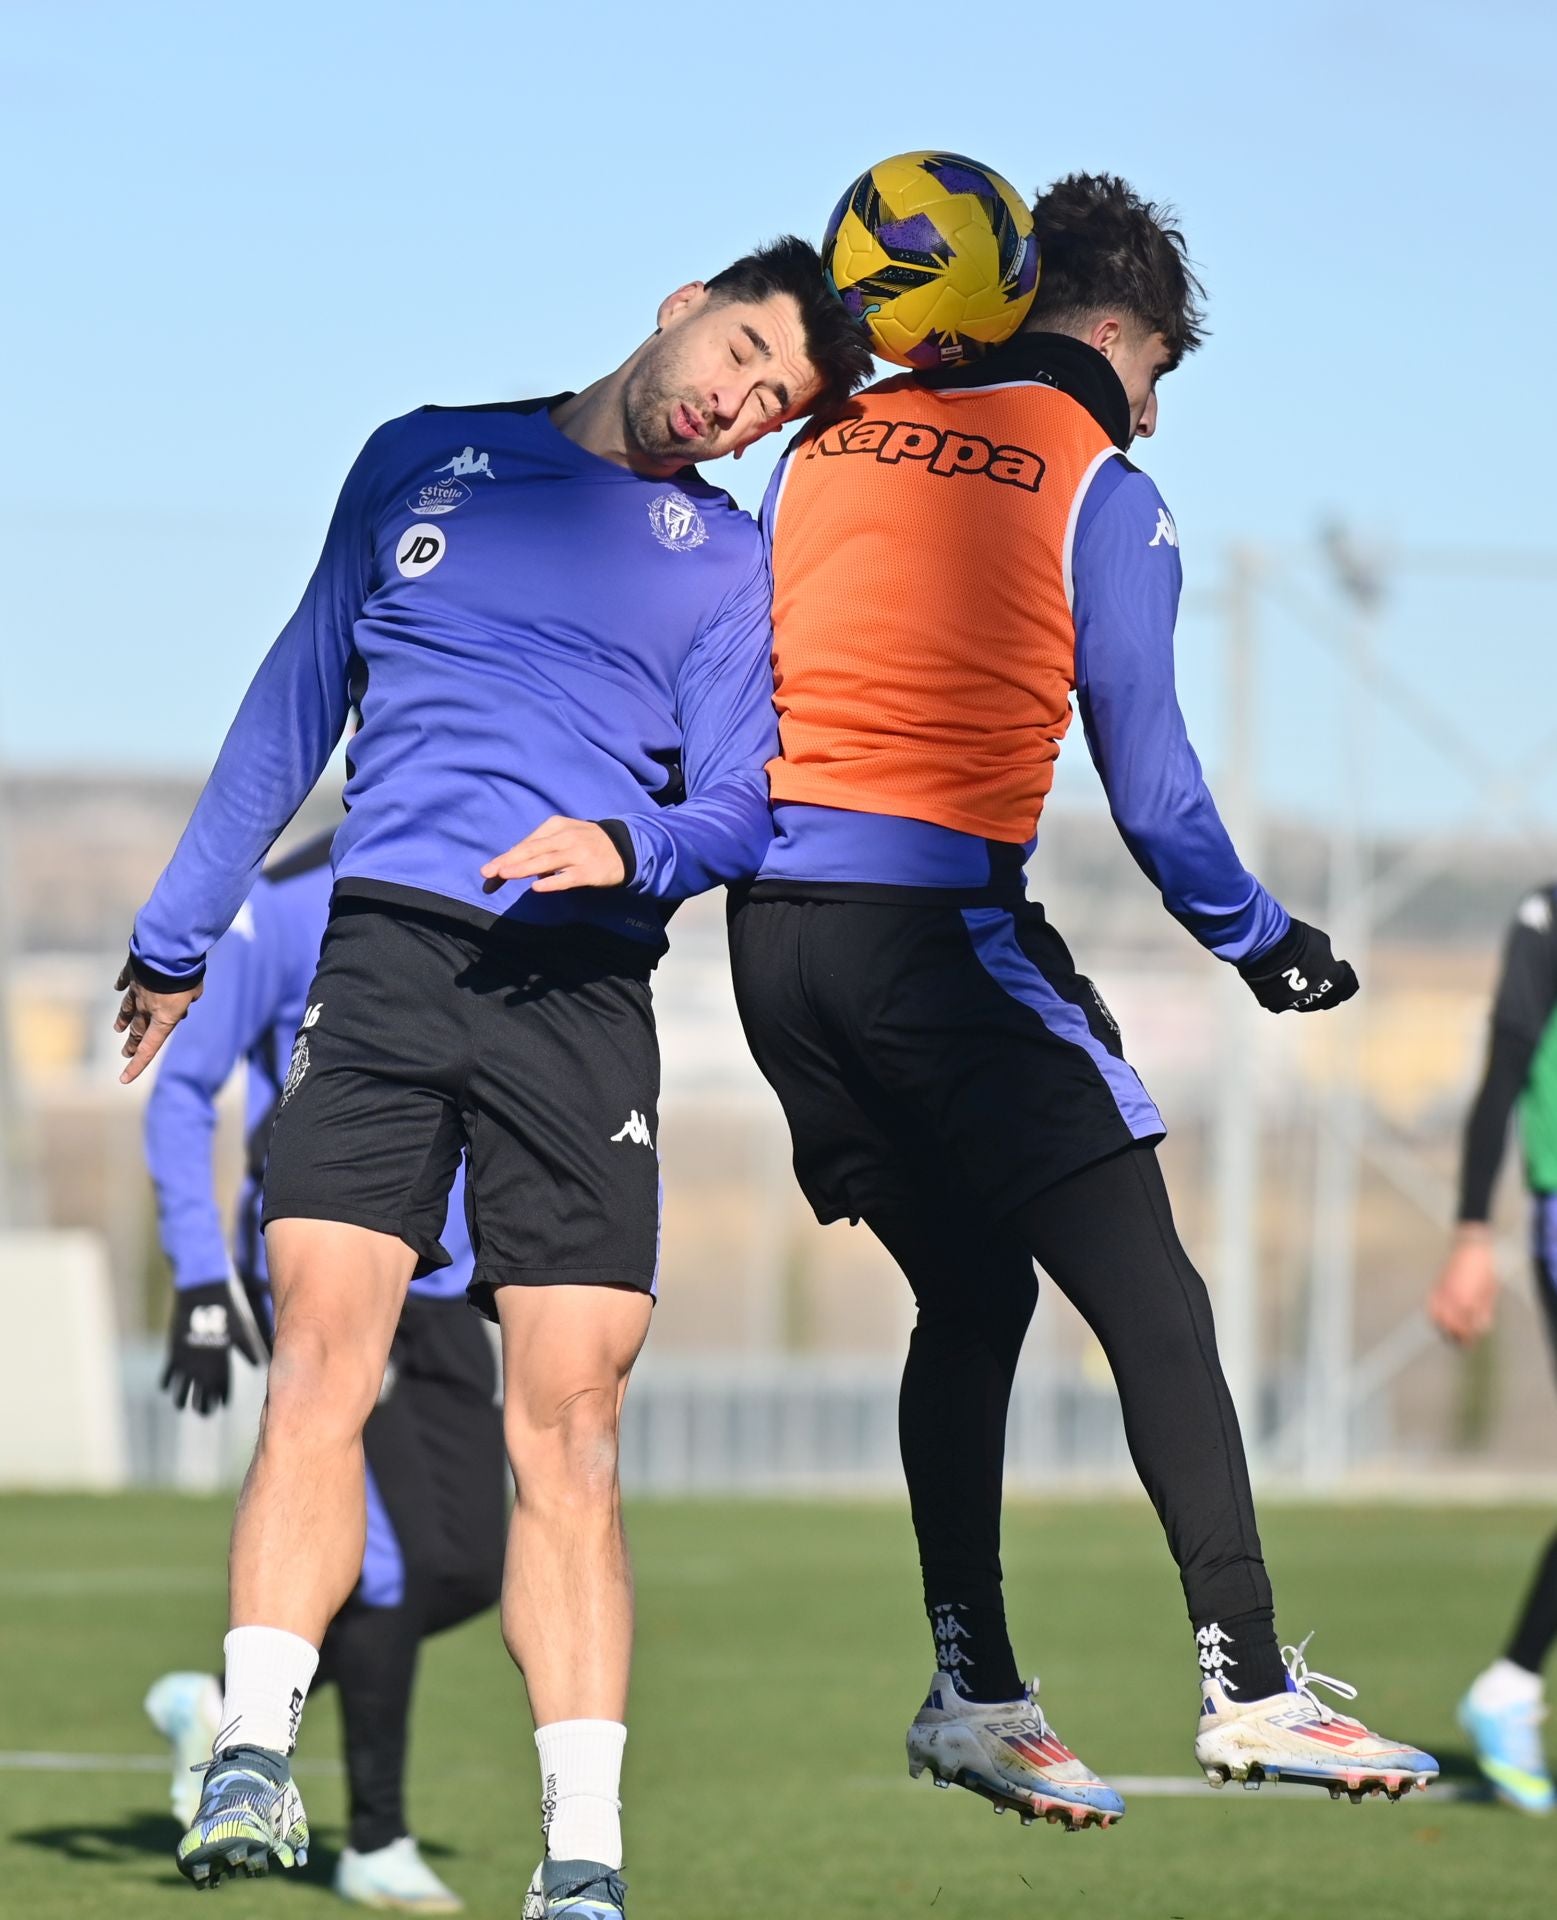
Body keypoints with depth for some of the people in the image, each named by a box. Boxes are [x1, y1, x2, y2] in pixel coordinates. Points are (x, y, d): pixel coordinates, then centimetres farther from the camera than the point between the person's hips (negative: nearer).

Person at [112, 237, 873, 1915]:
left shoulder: (733, 564, 14)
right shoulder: (426, 459, 17)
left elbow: (742, 812, 4)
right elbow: (297, 699, 23)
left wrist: (632, 849, -19)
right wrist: (180, 935, 26)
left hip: (583, 991, 0)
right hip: (384, 952, 1)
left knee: (567, 1415, -7)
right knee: (322, 1348, -16)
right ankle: (252, 1760, -21)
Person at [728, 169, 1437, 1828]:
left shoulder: (825, 446, 16)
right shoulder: (1099, 490, 0)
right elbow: (1148, 783, -2)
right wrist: (1259, 944, 12)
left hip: (775, 928, 6)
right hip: (939, 926, -6)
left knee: (969, 1297, 16)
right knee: (1151, 1304, -4)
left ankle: (972, 1690, 12)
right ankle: (1247, 1686, -10)